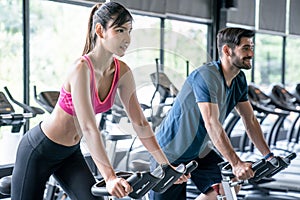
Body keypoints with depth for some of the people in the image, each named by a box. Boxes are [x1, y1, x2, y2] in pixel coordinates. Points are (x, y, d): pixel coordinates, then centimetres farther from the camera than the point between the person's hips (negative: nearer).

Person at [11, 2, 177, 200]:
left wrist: (166, 165, -9)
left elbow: (140, 123, -6)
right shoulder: (82, 68, -30)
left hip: (70, 152, 7)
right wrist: (110, 177, -40)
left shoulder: (123, 72, -10)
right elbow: (89, 128, -36)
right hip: (39, 151, -6)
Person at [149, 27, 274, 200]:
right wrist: (236, 163, -38)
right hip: (171, 153, -8)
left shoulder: (239, 80, -1)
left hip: (201, 150, 8)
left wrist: (268, 155, -2)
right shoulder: (206, 76, -28)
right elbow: (212, 124, -34)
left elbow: (250, 121, 5)